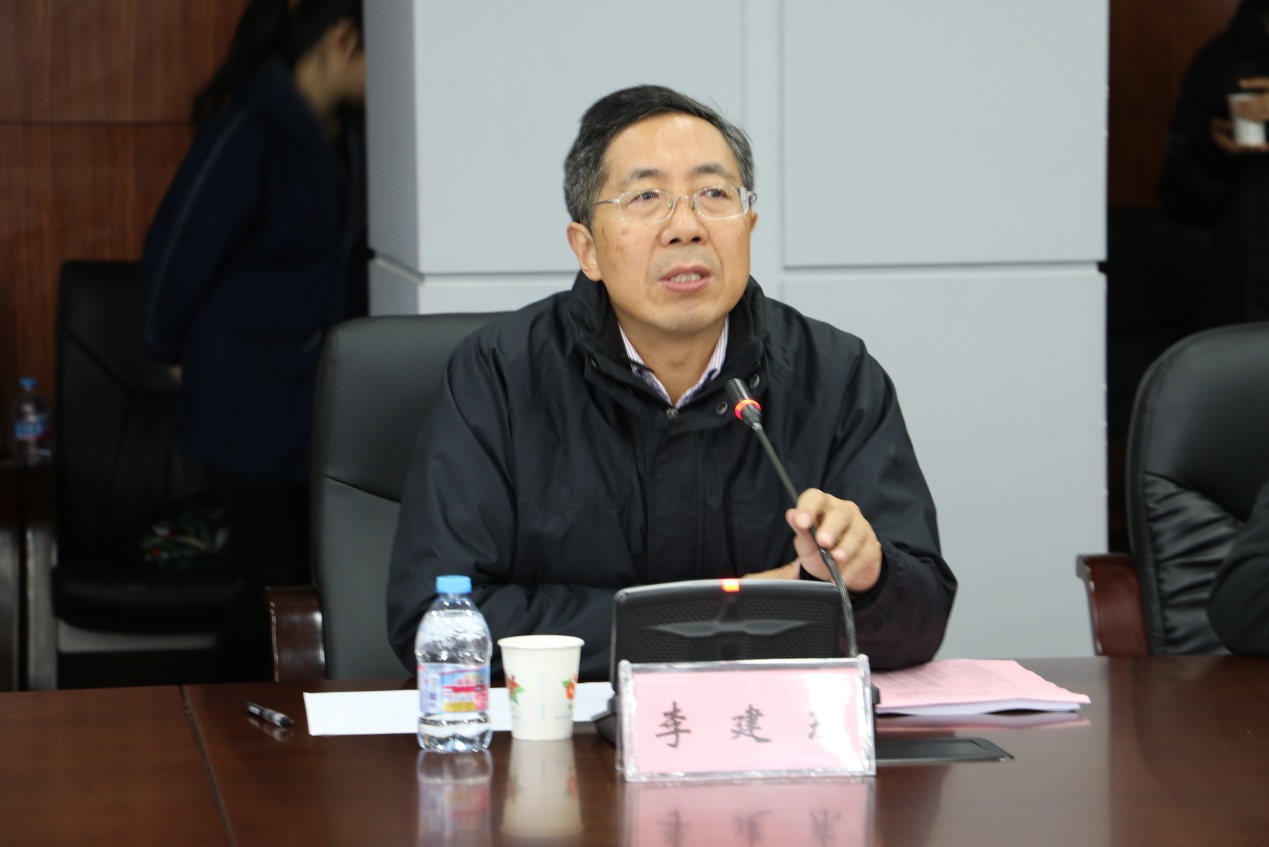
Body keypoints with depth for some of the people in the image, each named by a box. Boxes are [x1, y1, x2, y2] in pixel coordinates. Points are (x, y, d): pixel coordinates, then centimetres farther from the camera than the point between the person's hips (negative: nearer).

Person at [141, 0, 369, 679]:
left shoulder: (347, 135, 8)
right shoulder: (252, 130, -16)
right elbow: (178, 247, -10)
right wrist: (172, 349, 4)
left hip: (322, 395, 7)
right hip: (251, 410, -7)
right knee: (275, 580, -3)